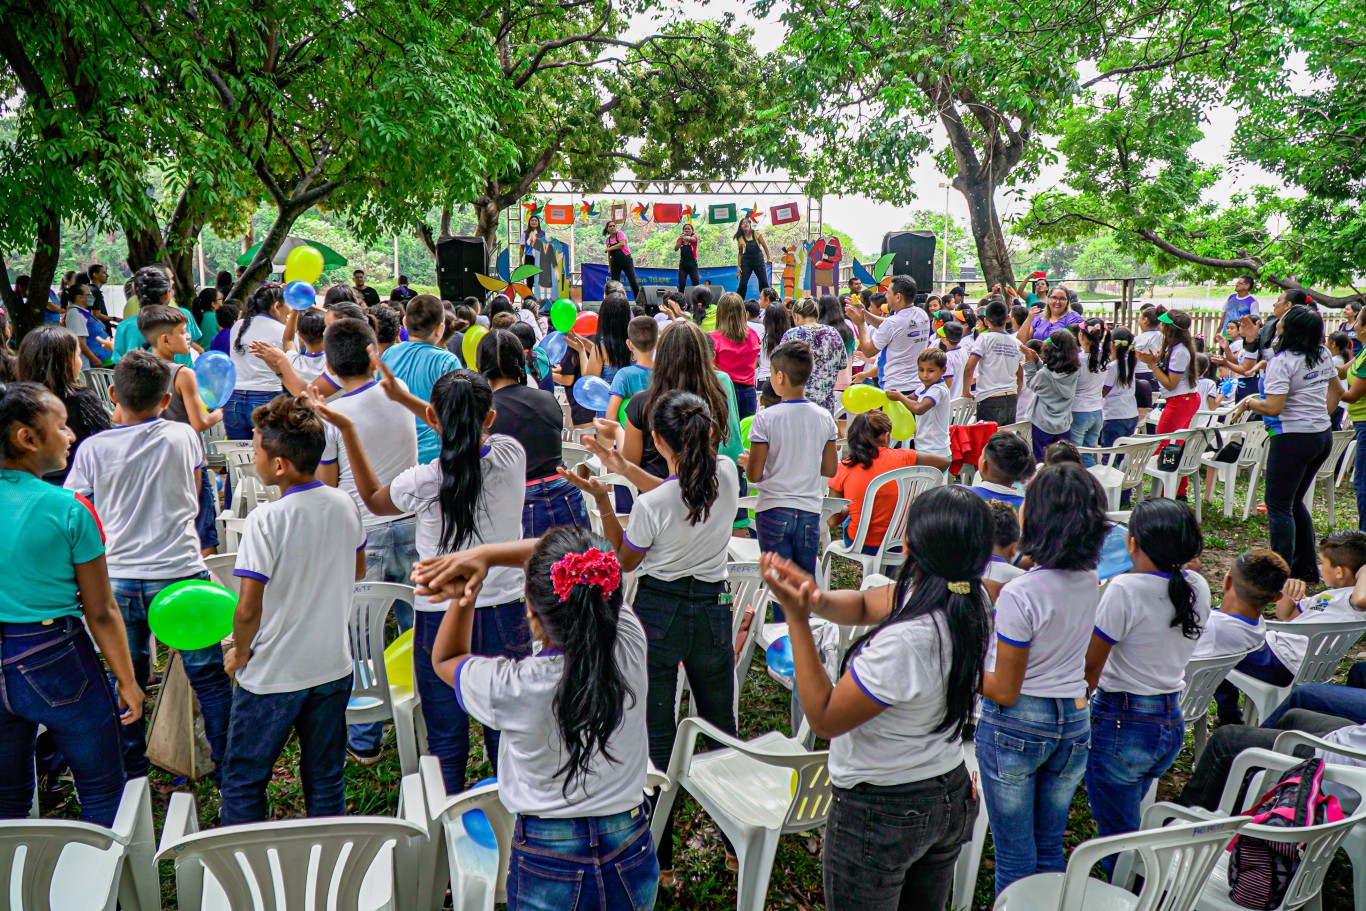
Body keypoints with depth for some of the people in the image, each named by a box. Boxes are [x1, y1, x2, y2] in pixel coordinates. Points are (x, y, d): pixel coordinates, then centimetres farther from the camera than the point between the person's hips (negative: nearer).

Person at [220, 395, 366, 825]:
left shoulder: (266, 520, -22)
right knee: (325, 779, 18)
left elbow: (249, 608, -20)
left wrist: (239, 653, -3)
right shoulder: (345, 505, -5)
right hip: (333, 665, 5)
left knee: (243, 781, 14)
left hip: (272, 676, -5)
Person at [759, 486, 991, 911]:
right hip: (950, 794, 7)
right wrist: (817, 598, -19)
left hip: (881, 812, -7)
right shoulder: (969, 604, -10)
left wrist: (797, 618, -25)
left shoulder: (905, 642, -36)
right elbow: (863, 605, 2)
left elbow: (825, 719, -23)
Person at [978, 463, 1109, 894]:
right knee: (1050, 847, 21)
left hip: (1017, 724, -6)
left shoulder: (1020, 595, -24)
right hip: (1074, 721, 6)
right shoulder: (1090, 581, -5)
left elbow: (1004, 691, -18)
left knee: (1014, 855, 8)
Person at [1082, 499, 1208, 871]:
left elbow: (1090, 666, -15)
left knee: (1118, 838, 8)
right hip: (1172, 722, 7)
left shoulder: (1125, 590, -22)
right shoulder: (1197, 588, -2)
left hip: (1121, 724, -7)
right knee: (1128, 821, 25)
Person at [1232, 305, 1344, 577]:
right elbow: (1337, 390, 20)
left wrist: (1247, 403, -7)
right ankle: (1307, 567, 25)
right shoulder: (1323, 354, 7)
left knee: (1279, 506, -1)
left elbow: (1273, 408, -24)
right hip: (1323, 436, 9)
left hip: (1293, 438, -9)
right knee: (1294, 501, 20)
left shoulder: (1282, 361, -18)